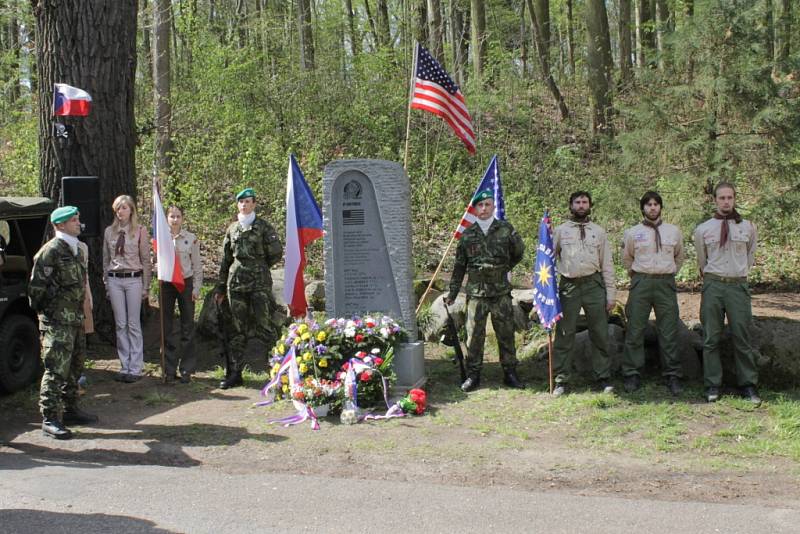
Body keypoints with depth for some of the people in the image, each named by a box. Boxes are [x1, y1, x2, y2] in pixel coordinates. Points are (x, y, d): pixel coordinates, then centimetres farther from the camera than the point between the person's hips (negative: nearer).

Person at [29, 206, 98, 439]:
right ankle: (49, 420, -6)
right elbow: (37, 285, -13)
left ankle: (69, 410, 28)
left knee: (75, 366, 16)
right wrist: (43, 310, -6)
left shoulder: (77, 250, 15)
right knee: (56, 369, -9)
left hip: (75, 317, 9)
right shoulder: (51, 251, -13)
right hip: (56, 321, -9)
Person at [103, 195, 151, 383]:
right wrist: (106, 283, 11)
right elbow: (105, 259, 13)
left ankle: (135, 369, 6)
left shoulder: (140, 231, -1)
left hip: (133, 279, -3)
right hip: (114, 280, 3)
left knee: (133, 325, 1)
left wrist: (145, 286, -2)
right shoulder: (109, 231, 8)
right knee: (120, 325, 7)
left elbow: (145, 259, -1)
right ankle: (125, 366, 14)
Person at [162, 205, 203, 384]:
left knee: (187, 327, 1)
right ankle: (170, 370, 11)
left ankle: (186, 369, 8)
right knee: (166, 328, 3)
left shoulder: (191, 238, 1)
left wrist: (196, 288, -1)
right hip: (166, 284, 1)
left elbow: (197, 265, 3)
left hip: (186, 283, -1)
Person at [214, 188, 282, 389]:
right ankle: (234, 374, 10)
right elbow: (225, 259, 17)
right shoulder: (232, 229, 14)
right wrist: (220, 287, 16)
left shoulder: (263, 227, 1)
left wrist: (259, 266, 9)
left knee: (264, 326, -7)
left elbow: (276, 253, -1)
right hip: (236, 282, 4)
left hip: (259, 283, -4)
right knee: (237, 329, 6)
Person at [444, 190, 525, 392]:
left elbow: (518, 253, 17)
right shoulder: (467, 234, 6)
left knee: (506, 334, 5)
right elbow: (459, 265, 11)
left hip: (501, 292, -1)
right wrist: (453, 292, 11)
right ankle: (473, 375, 12)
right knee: (474, 335, 3)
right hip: (475, 293, 1)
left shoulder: (505, 229, 2)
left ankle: (510, 373, 16)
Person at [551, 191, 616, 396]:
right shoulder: (560, 231, 7)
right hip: (569, 286, -1)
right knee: (564, 334, 0)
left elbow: (607, 264, 9)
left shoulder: (598, 232, 10)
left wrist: (610, 294, 4)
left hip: (594, 284, 1)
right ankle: (561, 380, 7)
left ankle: (604, 377, 15)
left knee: (600, 333, 5)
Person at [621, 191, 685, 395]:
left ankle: (673, 376, 10)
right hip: (640, 283, 0)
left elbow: (679, 257, 22)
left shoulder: (673, 231, 8)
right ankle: (633, 375, 8)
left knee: (669, 332, 3)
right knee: (635, 331, 1)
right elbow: (626, 259, 18)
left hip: (666, 283, 1)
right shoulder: (633, 233, 5)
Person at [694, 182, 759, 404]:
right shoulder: (703, 230, 3)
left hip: (738, 285, 0)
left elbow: (750, 258, 17)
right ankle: (712, 385, 11)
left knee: (742, 337, 3)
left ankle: (748, 385, 12)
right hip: (713, 285, 0)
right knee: (711, 338, 4)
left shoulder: (748, 227, 4)